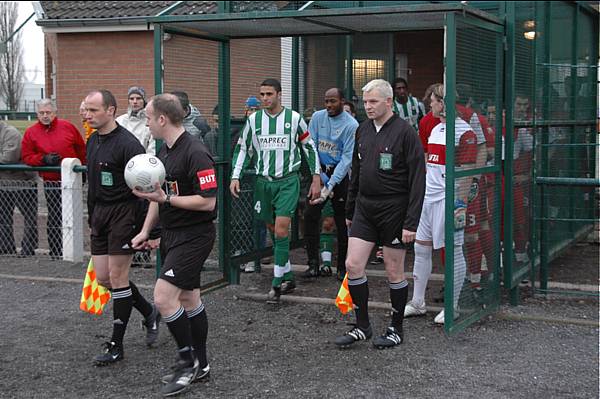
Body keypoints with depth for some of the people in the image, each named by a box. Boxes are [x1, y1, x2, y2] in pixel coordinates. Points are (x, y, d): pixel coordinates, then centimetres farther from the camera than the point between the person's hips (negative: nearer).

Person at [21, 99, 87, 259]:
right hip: (51, 182, -1)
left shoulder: (67, 127, 2)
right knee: (53, 219, 1)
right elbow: (26, 157, 0)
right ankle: (55, 253, 8)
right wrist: (44, 159, -15)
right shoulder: (31, 133, 1)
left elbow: (81, 149, 11)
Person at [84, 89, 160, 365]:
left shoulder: (127, 143, -16)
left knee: (117, 277, -4)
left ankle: (116, 345, 6)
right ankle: (149, 313, 29)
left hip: (124, 213, -8)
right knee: (103, 278, 9)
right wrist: (92, 218, 21)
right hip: (100, 213, 9)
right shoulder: (93, 141, 11)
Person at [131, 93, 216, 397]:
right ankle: (199, 366, 25)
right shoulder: (164, 151, 10)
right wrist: (146, 231, 17)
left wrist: (166, 198, -21)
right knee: (189, 298, 15)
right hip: (171, 234, 9)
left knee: (164, 297, -15)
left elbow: (208, 202, -23)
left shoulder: (195, 153, -20)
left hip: (193, 236, -9)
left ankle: (188, 361, 2)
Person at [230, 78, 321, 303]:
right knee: (273, 230, 10)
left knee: (281, 230, -13)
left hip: (287, 181, -4)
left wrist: (316, 178, 4)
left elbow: (309, 147, 5)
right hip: (263, 181, 4)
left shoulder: (294, 118, -3)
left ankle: (277, 283, -6)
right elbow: (242, 148, 12)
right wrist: (235, 177, 2)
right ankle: (288, 278, 23)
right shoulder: (253, 120, 4)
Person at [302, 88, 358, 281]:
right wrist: (319, 175, -6)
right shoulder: (317, 117, 2)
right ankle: (313, 264, 0)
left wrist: (330, 185, -19)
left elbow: (347, 158, -13)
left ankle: (342, 266, 13)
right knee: (310, 215, -7)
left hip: (340, 174, -3)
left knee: (342, 221, 1)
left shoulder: (351, 125, -10)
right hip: (320, 171, 3)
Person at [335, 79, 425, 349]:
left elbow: (417, 180, -14)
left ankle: (396, 329, 20)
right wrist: (350, 210, 17)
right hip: (364, 207, 6)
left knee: (394, 272, 5)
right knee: (353, 265, 0)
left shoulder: (404, 132, -11)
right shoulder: (363, 130, 9)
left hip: (393, 210, -6)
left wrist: (411, 223, -18)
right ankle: (362, 326, 14)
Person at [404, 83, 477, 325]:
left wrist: (461, 204, -18)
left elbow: (467, 172, -14)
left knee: (453, 251, 0)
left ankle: (452, 307, 10)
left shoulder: (464, 132, -11)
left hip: (447, 199, -9)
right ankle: (417, 303, 22)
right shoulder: (435, 129, 16)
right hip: (427, 197, 9)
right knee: (421, 248, 11)